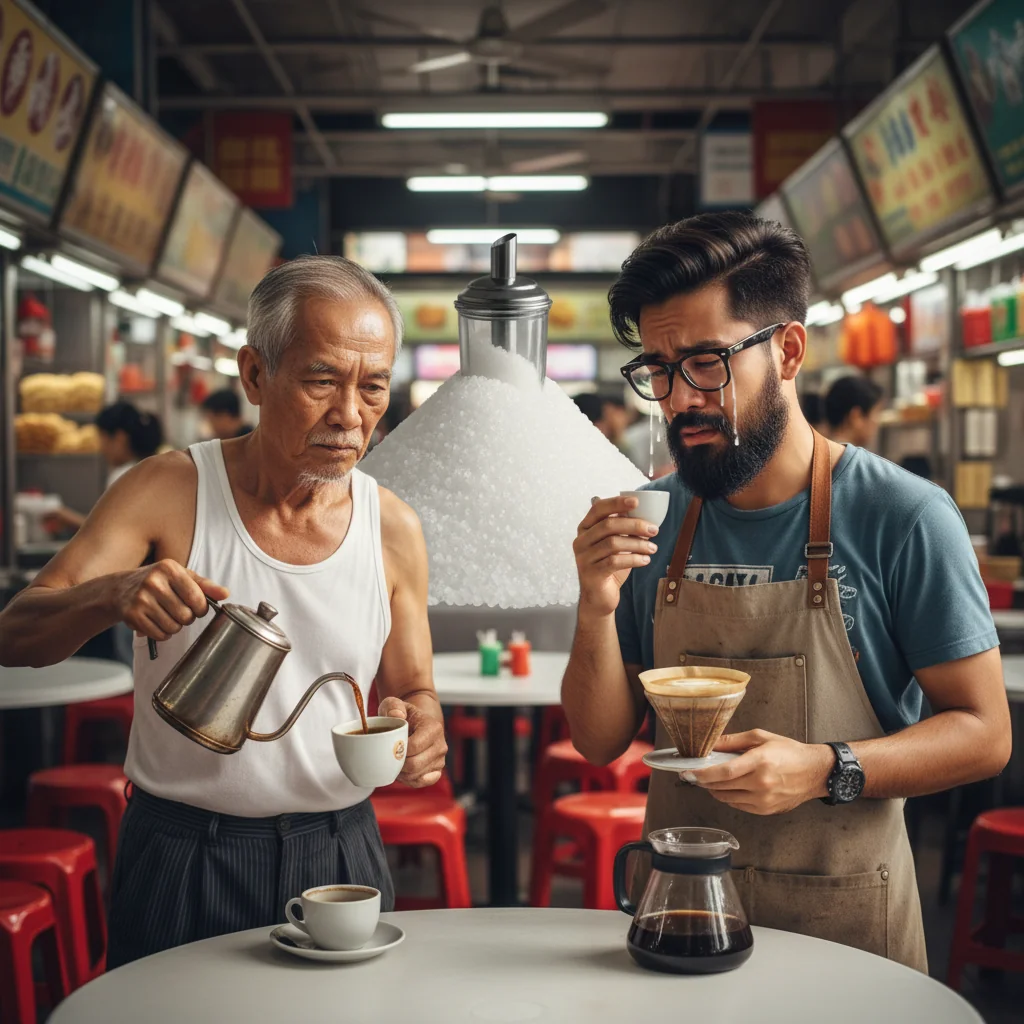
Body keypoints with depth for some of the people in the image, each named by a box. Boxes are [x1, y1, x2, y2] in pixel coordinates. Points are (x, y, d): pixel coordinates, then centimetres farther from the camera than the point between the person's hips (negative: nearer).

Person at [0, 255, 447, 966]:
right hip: (181, 858, -2)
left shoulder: (393, 529, -3)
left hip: (339, 855, 2)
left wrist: (418, 724, -15)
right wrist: (112, 595, -34)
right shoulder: (167, 492, -9)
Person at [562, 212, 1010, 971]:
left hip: (843, 913, -3)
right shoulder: (649, 520, -1)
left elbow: (983, 733, -9)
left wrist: (826, 769, -23)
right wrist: (598, 612, -15)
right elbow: (602, 742, 3)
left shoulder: (903, 518, -13)